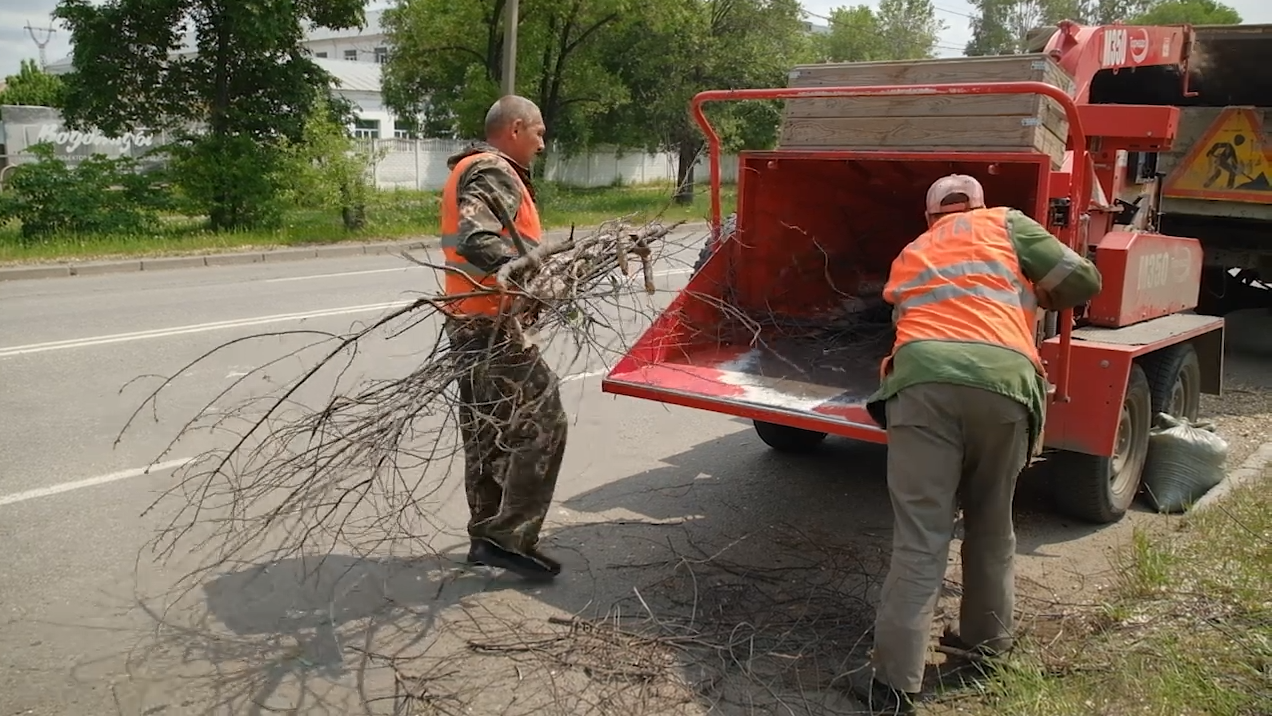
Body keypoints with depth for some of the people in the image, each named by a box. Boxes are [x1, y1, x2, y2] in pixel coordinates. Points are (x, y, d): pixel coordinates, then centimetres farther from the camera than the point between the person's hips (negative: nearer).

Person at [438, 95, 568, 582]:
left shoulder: (476, 170, 22)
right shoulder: (492, 172, -12)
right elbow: (477, 241, -27)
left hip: (473, 323, 11)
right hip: (494, 325, -11)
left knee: (487, 432, 15)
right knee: (543, 423, -8)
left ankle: (487, 536, 24)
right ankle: (509, 537, -5)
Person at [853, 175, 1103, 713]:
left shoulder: (908, 257, 32)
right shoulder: (1005, 224, 23)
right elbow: (1082, 280, 18)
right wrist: (1040, 298, 38)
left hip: (924, 379, 0)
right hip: (1003, 383, 0)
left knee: (919, 536, -2)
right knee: (992, 525, 20)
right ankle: (986, 640, 34)